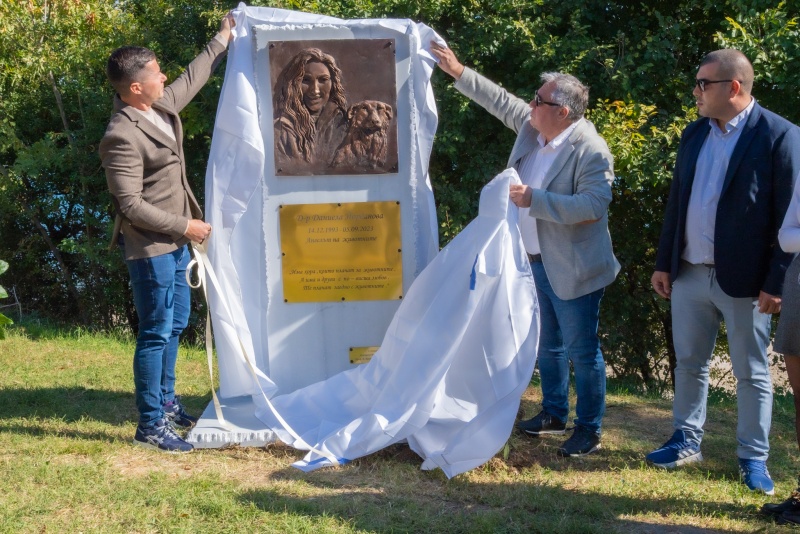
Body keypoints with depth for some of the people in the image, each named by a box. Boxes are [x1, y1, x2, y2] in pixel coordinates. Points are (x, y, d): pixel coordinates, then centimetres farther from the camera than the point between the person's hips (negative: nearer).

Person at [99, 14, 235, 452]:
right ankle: (150, 425, 6)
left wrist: (222, 39, 30)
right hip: (151, 247, -10)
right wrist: (185, 226, -17)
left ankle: (165, 401, 34)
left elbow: (193, 78, 23)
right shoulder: (123, 136, -23)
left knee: (175, 324, 19)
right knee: (156, 333, -4)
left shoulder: (161, 107, 3)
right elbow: (131, 206, -24)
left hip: (174, 241, 10)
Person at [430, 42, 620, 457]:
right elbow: (500, 100, 17)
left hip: (572, 269, -8)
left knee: (582, 351, 2)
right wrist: (458, 72, 14)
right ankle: (553, 413, 36)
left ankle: (589, 430, 15)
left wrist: (534, 200, -28)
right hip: (536, 262, 9)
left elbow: (593, 206, -29)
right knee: (548, 345, 21)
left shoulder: (590, 150, -21)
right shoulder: (532, 126, 2)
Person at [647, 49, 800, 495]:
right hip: (689, 273, 6)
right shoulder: (694, 134, 9)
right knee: (689, 362, 15)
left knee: (752, 372, 7)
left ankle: (754, 458, 20)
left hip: (743, 277, -6)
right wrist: (664, 262, 11)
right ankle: (687, 441, 30)